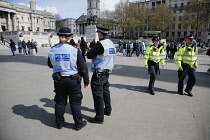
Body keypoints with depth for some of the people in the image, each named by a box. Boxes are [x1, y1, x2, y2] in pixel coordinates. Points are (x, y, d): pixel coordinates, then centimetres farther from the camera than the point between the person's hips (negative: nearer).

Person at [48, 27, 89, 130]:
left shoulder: (53, 50, -4)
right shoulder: (74, 50, -14)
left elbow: (50, 65, 11)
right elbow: (83, 67, -10)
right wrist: (86, 81, 0)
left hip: (59, 80, 3)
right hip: (73, 80, -3)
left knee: (60, 102, 18)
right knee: (75, 103, 11)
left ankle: (59, 123, 35)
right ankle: (79, 124, 26)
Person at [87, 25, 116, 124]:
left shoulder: (101, 44, -19)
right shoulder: (112, 44, 9)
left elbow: (89, 55, -16)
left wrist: (89, 51, 5)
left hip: (99, 73, -9)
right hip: (107, 72, 9)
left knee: (98, 94, 0)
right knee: (105, 91, 22)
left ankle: (99, 117, 9)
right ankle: (107, 110, 39)